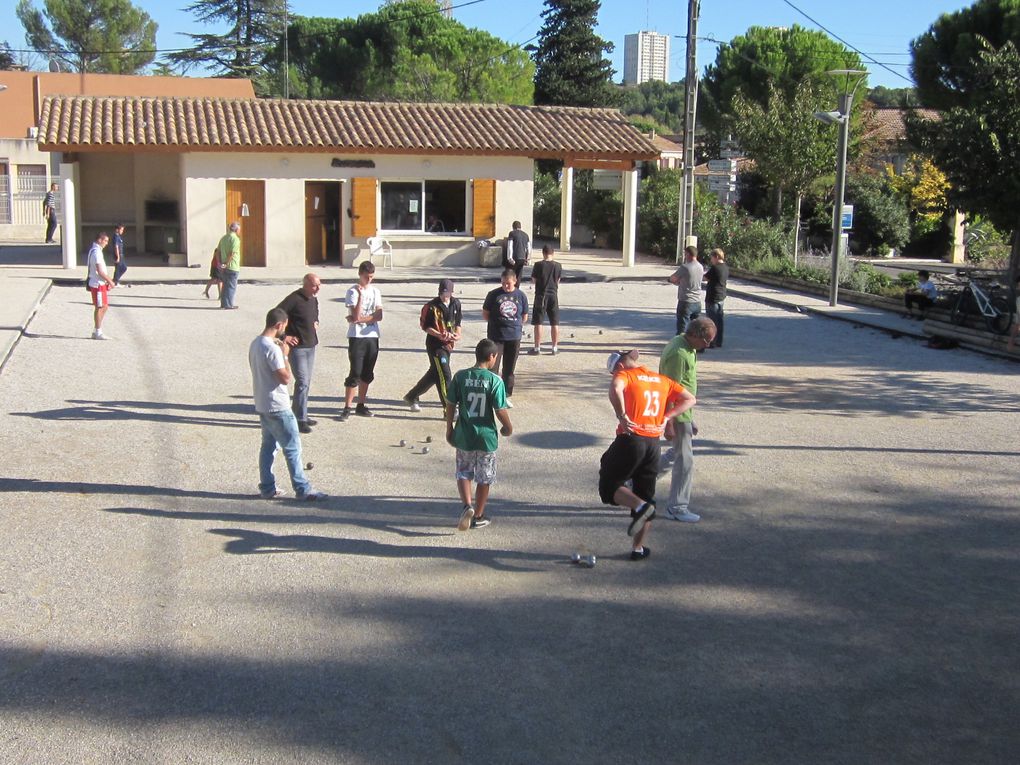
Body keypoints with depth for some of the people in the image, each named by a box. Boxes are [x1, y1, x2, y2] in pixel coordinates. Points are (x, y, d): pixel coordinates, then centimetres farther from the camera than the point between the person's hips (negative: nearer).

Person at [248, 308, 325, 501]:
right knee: (293, 448, -2)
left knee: (268, 446, 15)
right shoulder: (272, 348, -21)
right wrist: (285, 355, -11)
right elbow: (286, 378, -22)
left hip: (262, 405, 9)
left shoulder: (255, 344, 8)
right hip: (277, 407, -9)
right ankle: (302, 489, 2)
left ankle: (267, 488, 19)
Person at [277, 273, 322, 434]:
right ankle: (301, 419, -5)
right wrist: (284, 336, -18)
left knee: (306, 382, 14)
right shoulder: (294, 299, -17)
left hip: (311, 346, 9)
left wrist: (316, 324, 9)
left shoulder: (314, 300, 9)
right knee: (302, 382, -10)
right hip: (297, 347, -9)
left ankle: (298, 413, 26)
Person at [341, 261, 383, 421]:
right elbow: (356, 315, -17)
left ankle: (361, 406, 19)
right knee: (355, 374, -8)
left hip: (372, 337, 5)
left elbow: (379, 316, -1)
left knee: (367, 375, 9)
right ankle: (347, 408, -3)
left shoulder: (375, 291, 8)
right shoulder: (353, 291, -6)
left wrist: (360, 319, -13)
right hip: (357, 337, -5)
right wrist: (360, 295, -19)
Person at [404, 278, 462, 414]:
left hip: (448, 345, 7)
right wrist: (440, 335, -21)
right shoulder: (431, 306, -13)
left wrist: (457, 334, -1)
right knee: (444, 376, -11)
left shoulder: (456, 304, 5)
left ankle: (412, 396, 36)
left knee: (434, 374, 18)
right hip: (435, 345, -7)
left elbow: (458, 321, 17)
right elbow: (426, 326, -9)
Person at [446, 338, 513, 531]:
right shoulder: (495, 381, -13)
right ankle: (478, 516, 21)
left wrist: (449, 429, 11)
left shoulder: (460, 377, -6)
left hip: (464, 436, 2)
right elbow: (500, 410, -12)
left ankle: (467, 506, -5)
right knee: (484, 478, 13)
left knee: (463, 473, 17)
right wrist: (508, 427, 7)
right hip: (486, 437, -2)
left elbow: (451, 405, -1)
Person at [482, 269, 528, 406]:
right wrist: (497, 322, -2)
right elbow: (485, 314, 3)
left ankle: (505, 396, 21)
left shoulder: (521, 296, 3)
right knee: (492, 368, -4)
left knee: (509, 369, 10)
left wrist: (516, 325, 2)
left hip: (514, 337, 3)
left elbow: (524, 317, 12)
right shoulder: (494, 295, -4)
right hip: (495, 337, -3)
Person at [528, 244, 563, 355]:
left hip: (541, 296, -3)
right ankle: (555, 348, 13)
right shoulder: (558, 266, -2)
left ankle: (537, 348, 3)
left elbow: (534, 279, -1)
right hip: (553, 295, 3)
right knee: (554, 323, 10)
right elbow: (558, 281, 7)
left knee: (538, 323, 3)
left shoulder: (538, 265, -10)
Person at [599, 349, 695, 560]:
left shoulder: (625, 375, -2)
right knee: (645, 494, 14)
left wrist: (622, 416, -18)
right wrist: (666, 417, 11)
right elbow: (689, 399, 18)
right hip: (654, 444, 6)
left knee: (609, 486, 8)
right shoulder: (662, 380, 17)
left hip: (630, 439, -6)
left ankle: (640, 506, -16)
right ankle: (638, 548, 19)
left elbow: (615, 389, -25)